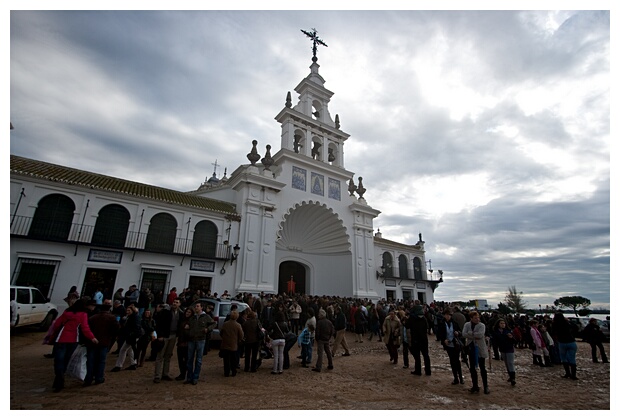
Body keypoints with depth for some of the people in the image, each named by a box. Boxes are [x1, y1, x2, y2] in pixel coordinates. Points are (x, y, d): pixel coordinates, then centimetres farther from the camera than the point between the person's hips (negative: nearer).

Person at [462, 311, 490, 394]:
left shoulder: (481, 325, -10)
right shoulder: (467, 325, -1)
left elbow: (480, 335, -26)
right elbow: (464, 334, -14)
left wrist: (470, 333, -18)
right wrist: (475, 336, -21)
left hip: (480, 349, -3)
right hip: (471, 348, 3)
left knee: (482, 368, 5)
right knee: (472, 368, 11)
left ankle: (486, 386, 20)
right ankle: (475, 386, 23)